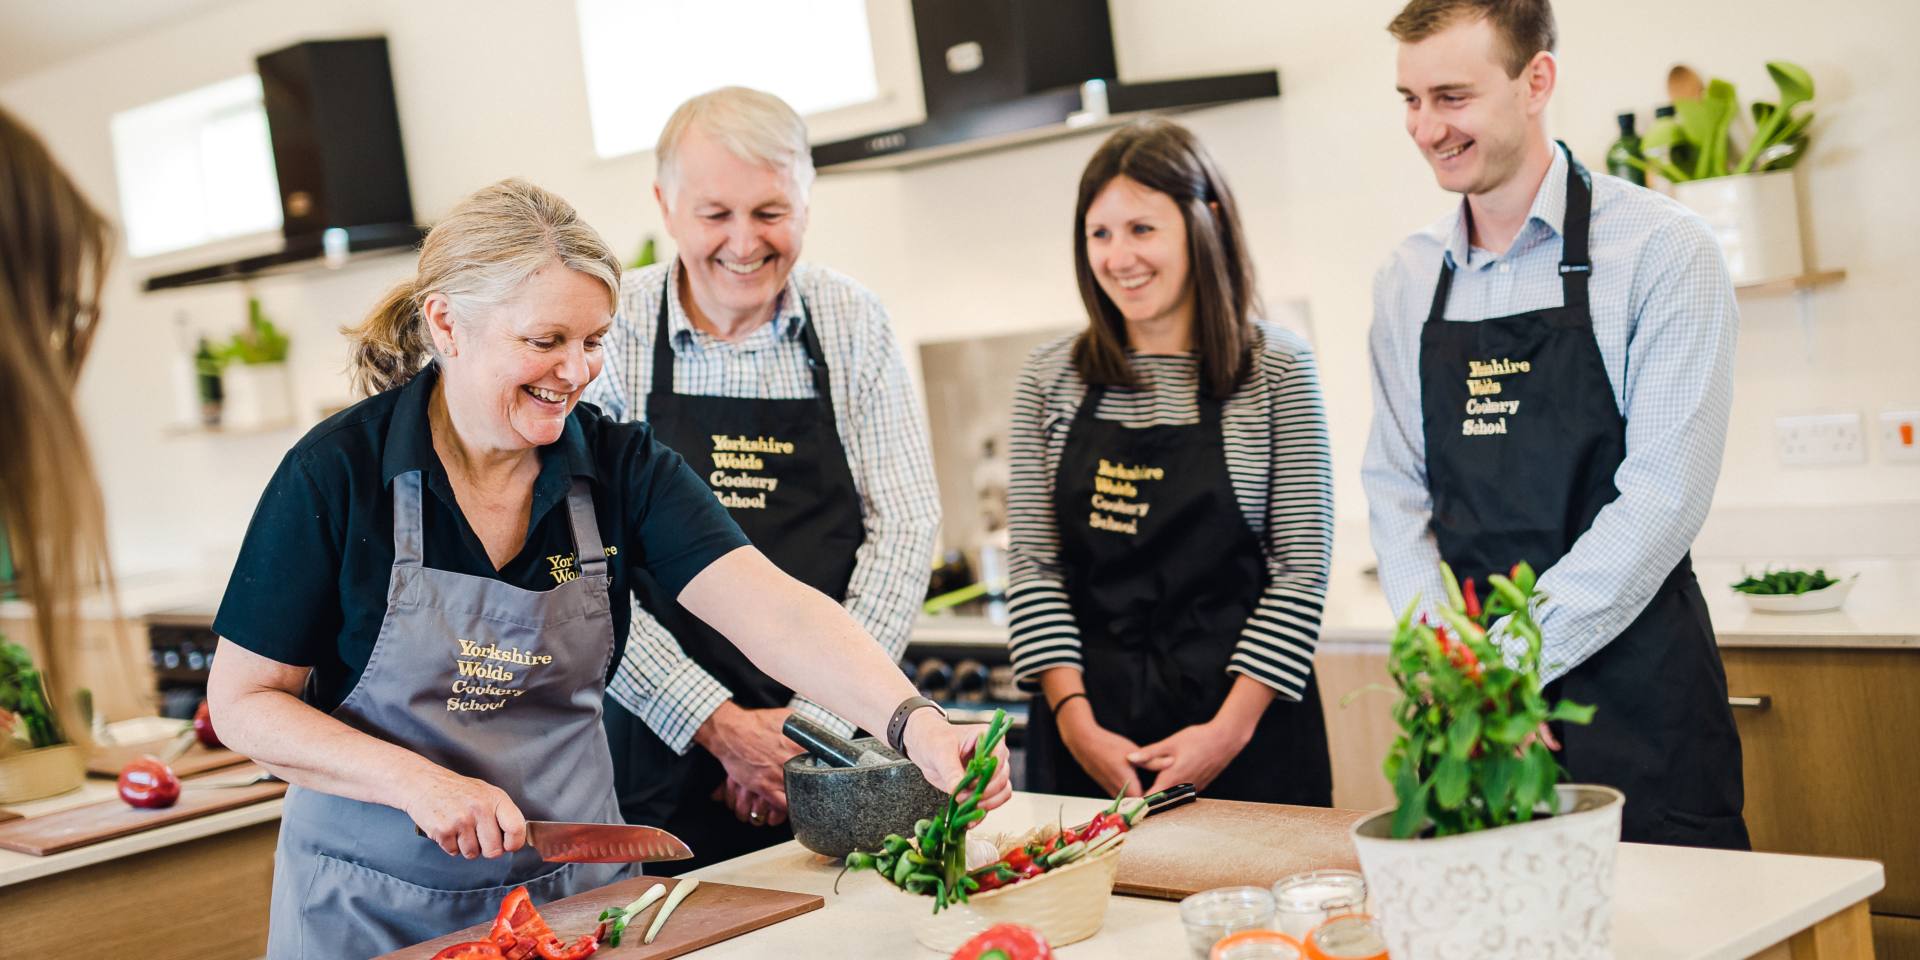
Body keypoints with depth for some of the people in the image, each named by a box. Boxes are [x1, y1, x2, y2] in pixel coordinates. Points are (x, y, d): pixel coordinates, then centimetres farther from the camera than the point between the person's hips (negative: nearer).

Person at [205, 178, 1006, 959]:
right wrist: (418, 783, -23)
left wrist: (911, 720, -36)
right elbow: (243, 701, -9)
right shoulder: (338, 470, -14)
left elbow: (772, 611, -20)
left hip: (572, 886, 3)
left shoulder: (620, 466, -7)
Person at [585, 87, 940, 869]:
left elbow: (904, 530, -1)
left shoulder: (854, 324, 2)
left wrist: (817, 719, -10)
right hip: (663, 761, -1)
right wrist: (718, 724, -15)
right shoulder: (609, 332, -5)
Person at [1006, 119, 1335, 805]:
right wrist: (1073, 717, -8)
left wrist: (1230, 728, -13)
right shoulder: (1050, 377, 4)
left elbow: (1302, 567, -6)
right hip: (1084, 727, 2)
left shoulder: (1278, 370, -3)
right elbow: (1034, 563, 3)